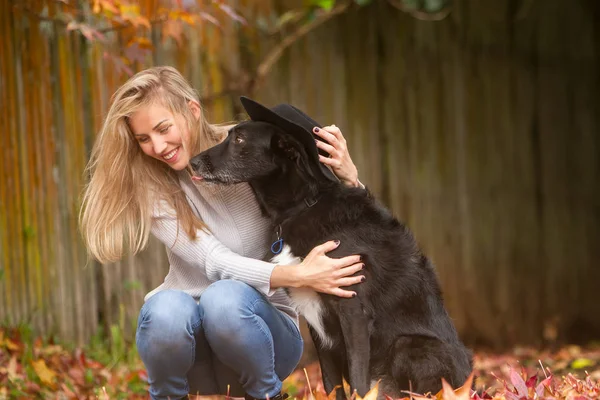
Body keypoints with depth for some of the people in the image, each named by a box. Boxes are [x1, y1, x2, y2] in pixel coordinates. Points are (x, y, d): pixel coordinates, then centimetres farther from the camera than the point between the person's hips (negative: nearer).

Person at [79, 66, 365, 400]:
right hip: (192, 352, 1)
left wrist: (349, 179, -25)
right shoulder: (151, 187, -6)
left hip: (261, 325, -1)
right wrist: (298, 276, -36)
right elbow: (216, 264, -20)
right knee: (167, 307, -33)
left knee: (225, 297, -34)